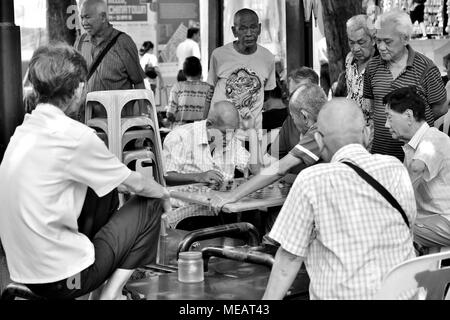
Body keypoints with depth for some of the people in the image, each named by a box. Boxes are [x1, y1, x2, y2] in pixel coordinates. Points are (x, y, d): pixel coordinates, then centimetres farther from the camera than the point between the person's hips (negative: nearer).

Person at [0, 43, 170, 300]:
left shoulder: (25, 130, 6)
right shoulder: (74, 136, -19)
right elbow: (136, 185, -4)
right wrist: (163, 193, 18)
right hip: (63, 280, -8)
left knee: (106, 191, 22)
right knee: (150, 205, 7)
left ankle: (111, 287, 21)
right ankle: (112, 293, 4)